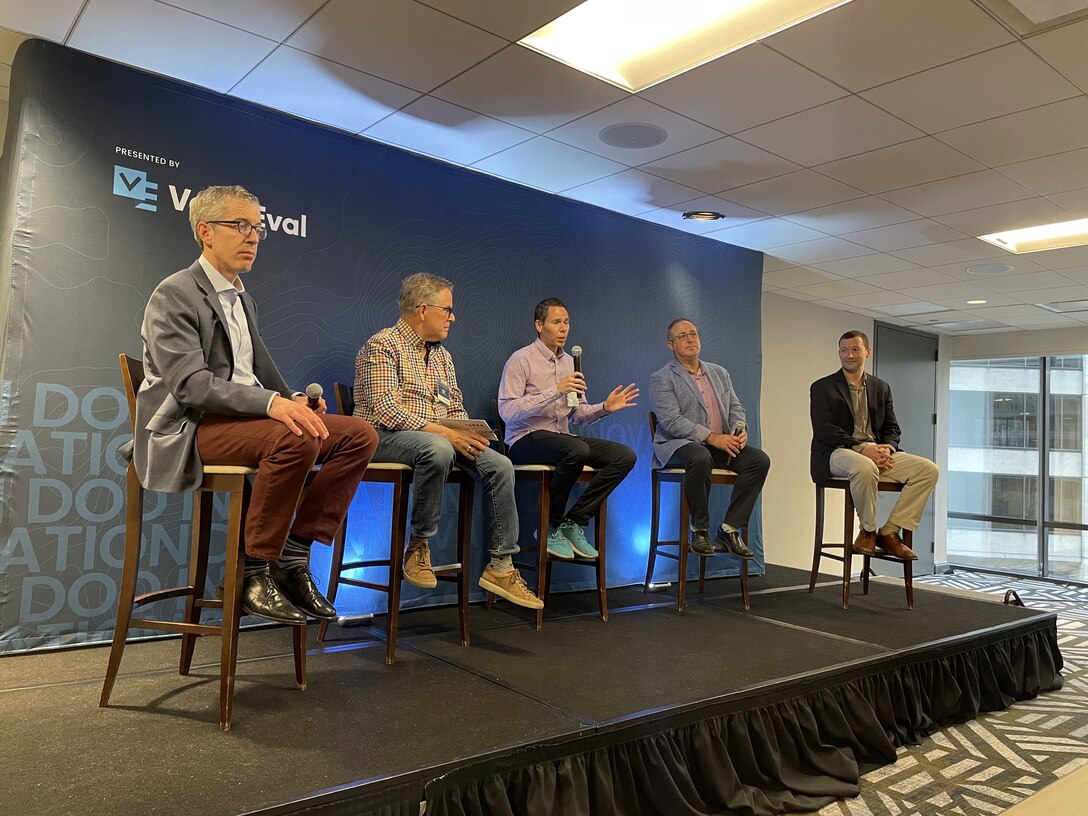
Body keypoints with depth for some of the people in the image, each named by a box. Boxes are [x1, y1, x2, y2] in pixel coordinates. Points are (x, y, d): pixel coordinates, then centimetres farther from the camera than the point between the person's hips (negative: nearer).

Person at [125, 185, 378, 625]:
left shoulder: (243, 300, 22)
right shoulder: (175, 296, -5)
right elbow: (191, 385, -18)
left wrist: (294, 401, 0)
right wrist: (272, 403, -32)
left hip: (252, 417, 8)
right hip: (191, 426, -8)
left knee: (360, 435, -10)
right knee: (296, 439, -36)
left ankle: (294, 555, -10)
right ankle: (257, 573, -19)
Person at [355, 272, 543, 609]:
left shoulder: (441, 354, 19)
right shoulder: (383, 346, -6)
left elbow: (456, 407, 19)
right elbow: (385, 411, -18)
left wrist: (468, 434, -5)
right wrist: (444, 432, -24)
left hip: (441, 438, 7)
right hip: (387, 436, -7)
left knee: (499, 465, -15)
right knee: (438, 449, -39)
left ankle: (500, 566, -9)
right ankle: (418, 545, -19)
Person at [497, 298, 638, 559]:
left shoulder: (569, 362, 17)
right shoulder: (521, 359, -5)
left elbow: (577, 413, 17)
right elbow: (507, 411, -18)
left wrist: (604, 408, -4)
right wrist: (555, 390, -22)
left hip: (562, 437, 7)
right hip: (526, 440, -7)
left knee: (625, 455, -12)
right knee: (577, 450, -37)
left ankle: (574, 522, -7)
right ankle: (551, 526, -15)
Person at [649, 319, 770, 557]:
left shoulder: (720, 373, 20)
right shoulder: (661, 379, -1)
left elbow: (735, 407, 17)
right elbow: (671, 421, -13)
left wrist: (740, 429, -8)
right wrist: (712, 438, -22)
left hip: (721, 443, 6)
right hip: (678, 445, -6)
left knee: (759, 459, -18)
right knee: (701, 458, -39)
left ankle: (729, 529, -13)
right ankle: (699, 530, -20)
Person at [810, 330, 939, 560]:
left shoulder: (881, 388, 19)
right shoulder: (822, 387, 4)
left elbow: (892, 428, 16)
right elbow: (823, 430, -9)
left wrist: (887, 448, -9)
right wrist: (861, 448, -21)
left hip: (876, 453, 6)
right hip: (837, 453, -5)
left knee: (928, 469, -15)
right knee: (865, 468, -39)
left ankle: (889, 532, -10)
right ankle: (868, 531, -14)